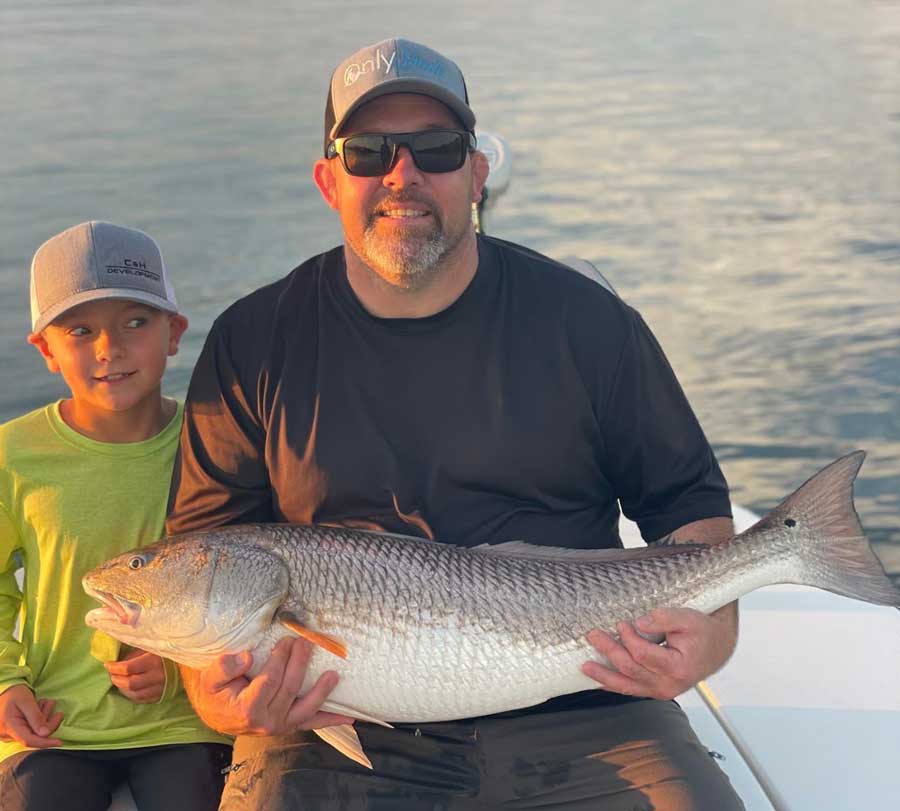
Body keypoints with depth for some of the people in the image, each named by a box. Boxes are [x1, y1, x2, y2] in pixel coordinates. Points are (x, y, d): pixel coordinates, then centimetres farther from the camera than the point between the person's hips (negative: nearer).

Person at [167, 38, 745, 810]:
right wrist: (216, 695, -13)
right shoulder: (252, 343, 5)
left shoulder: (585, 321, 4)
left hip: (577, 716, 1)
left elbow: (689, 499, 11)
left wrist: (713, 625, -9)